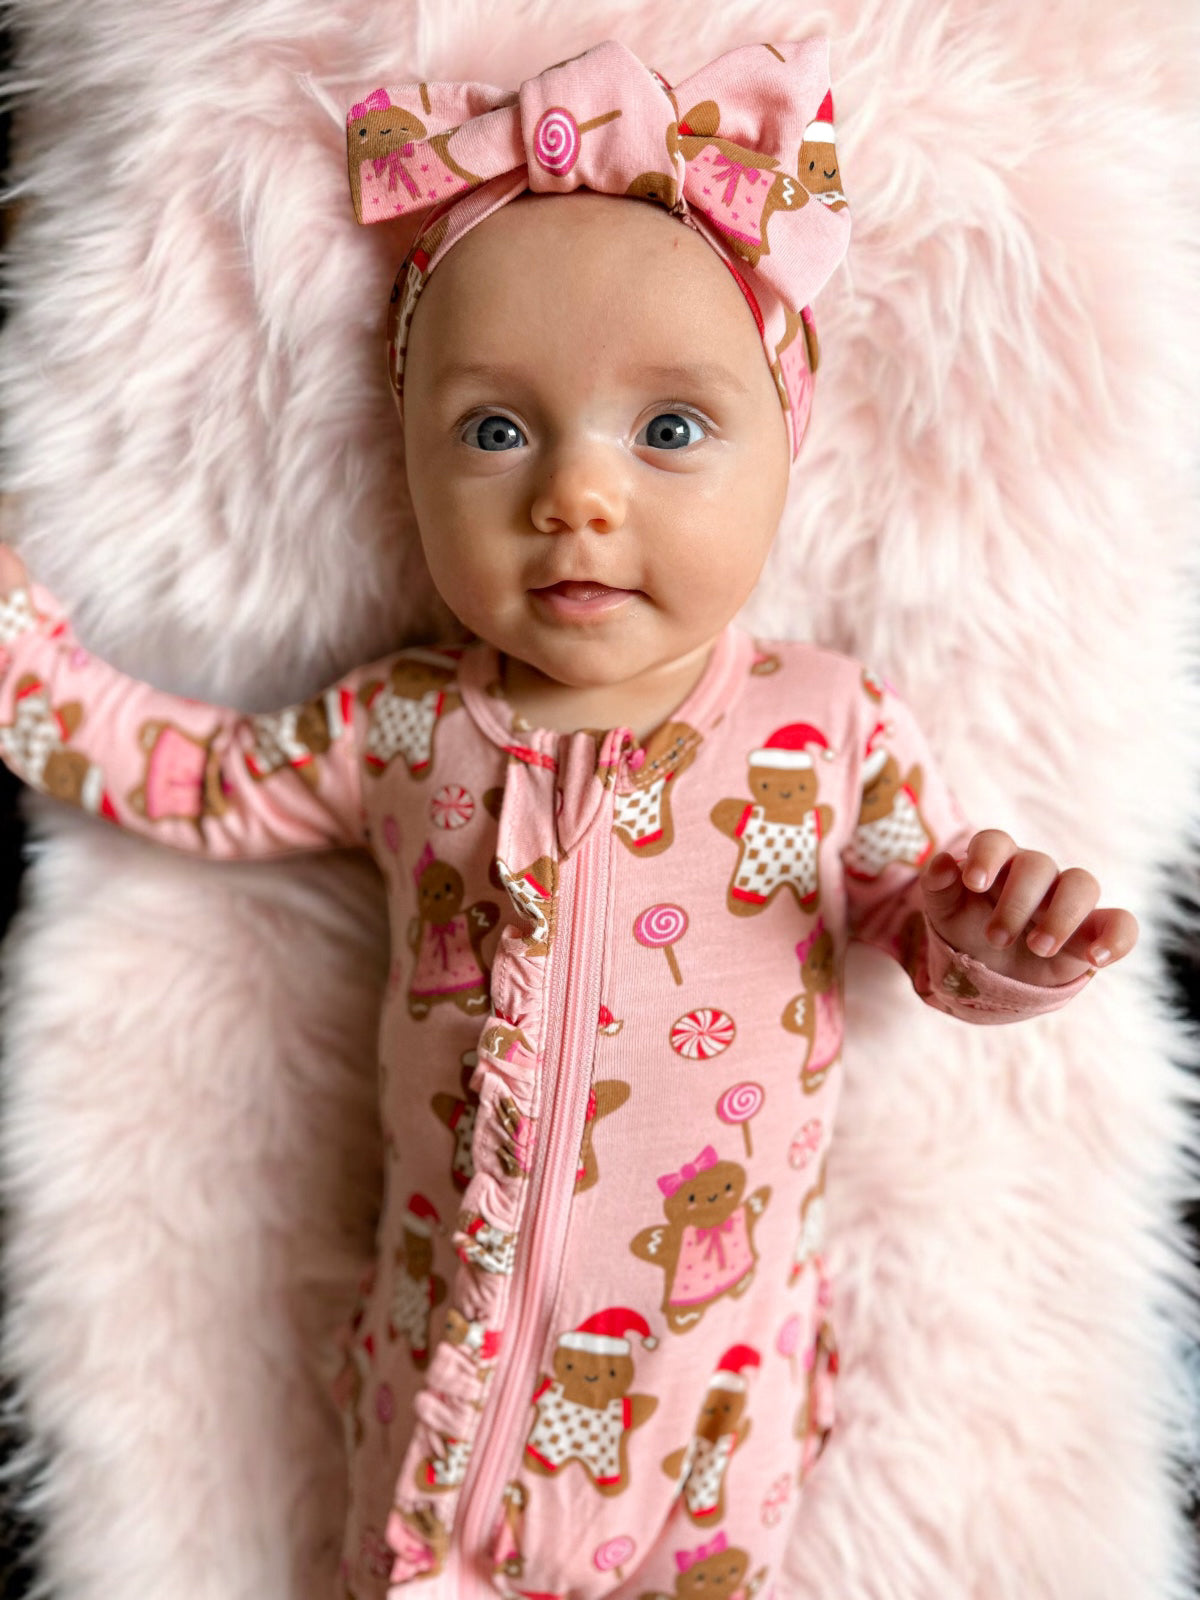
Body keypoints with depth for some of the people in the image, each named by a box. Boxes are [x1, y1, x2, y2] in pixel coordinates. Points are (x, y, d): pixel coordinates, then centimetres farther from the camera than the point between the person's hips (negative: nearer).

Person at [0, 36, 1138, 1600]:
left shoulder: (837, 725, -13)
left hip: (716, 1368, -1)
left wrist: (1005, 938, -23)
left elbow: (927, 921, -1)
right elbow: (198, 777, 5)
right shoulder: (400, 729, -9)